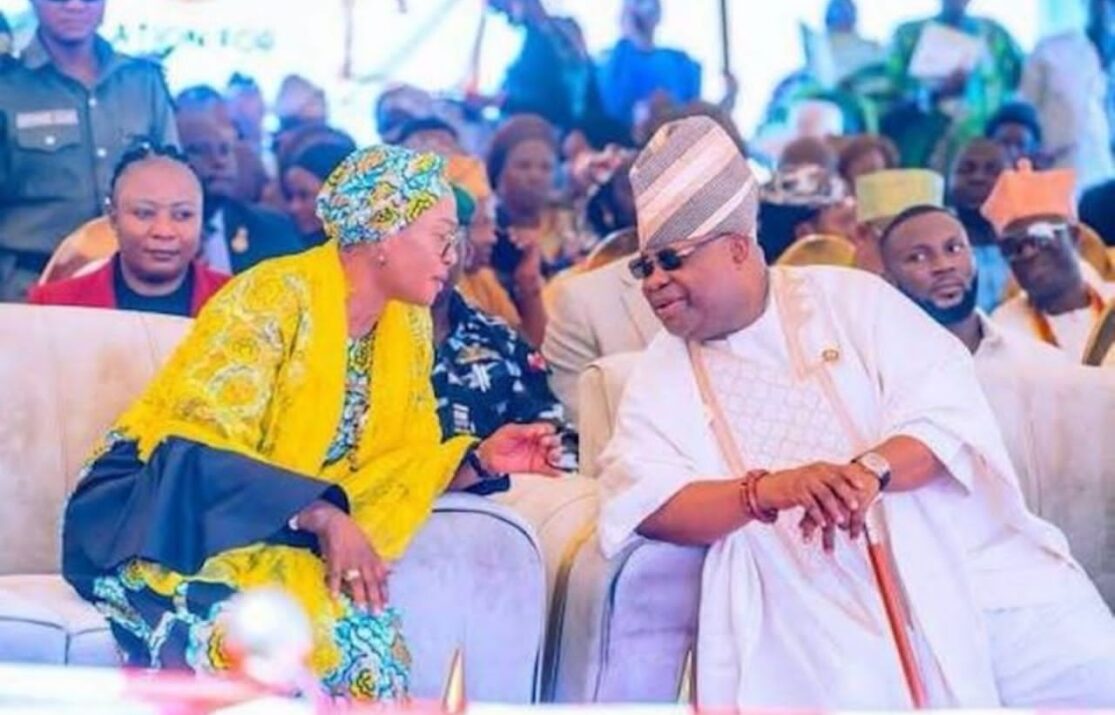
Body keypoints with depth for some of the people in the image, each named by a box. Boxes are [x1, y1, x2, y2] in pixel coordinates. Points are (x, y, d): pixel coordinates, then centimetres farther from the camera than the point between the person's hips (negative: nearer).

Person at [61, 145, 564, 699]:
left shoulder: (407, 324, 5)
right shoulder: (274, 298, -18)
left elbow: (397, 465, 11)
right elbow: (198, 448, -23)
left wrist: (480, 460, -7)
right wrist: (323, 515, -31)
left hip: (275, 537, 6)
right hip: (159, 514, -6)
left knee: (362, 630, -26)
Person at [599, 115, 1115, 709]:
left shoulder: (850, 298, 8)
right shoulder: (659, 376, 10)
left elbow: (949, 411, -2)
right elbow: (644, 502, -6)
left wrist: (873, 469, -23)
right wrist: (767, 491, -22)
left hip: (963, 564, 1)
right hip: (820, 605, 0)